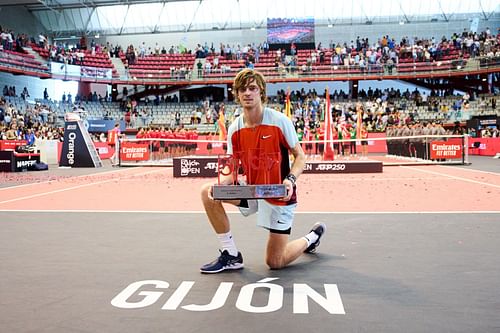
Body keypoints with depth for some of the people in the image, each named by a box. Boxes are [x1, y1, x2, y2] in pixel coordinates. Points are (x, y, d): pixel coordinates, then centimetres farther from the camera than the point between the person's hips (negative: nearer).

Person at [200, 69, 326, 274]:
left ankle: (312, 237, 29)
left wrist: (291, 179, -29)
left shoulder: (280, 121, -15)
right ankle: (231, 256, -2)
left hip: (279, 195, -5)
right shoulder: (234, 128, -3)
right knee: (208, 193, -15)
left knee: (275, 263, -3)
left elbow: (300, 156, -9)